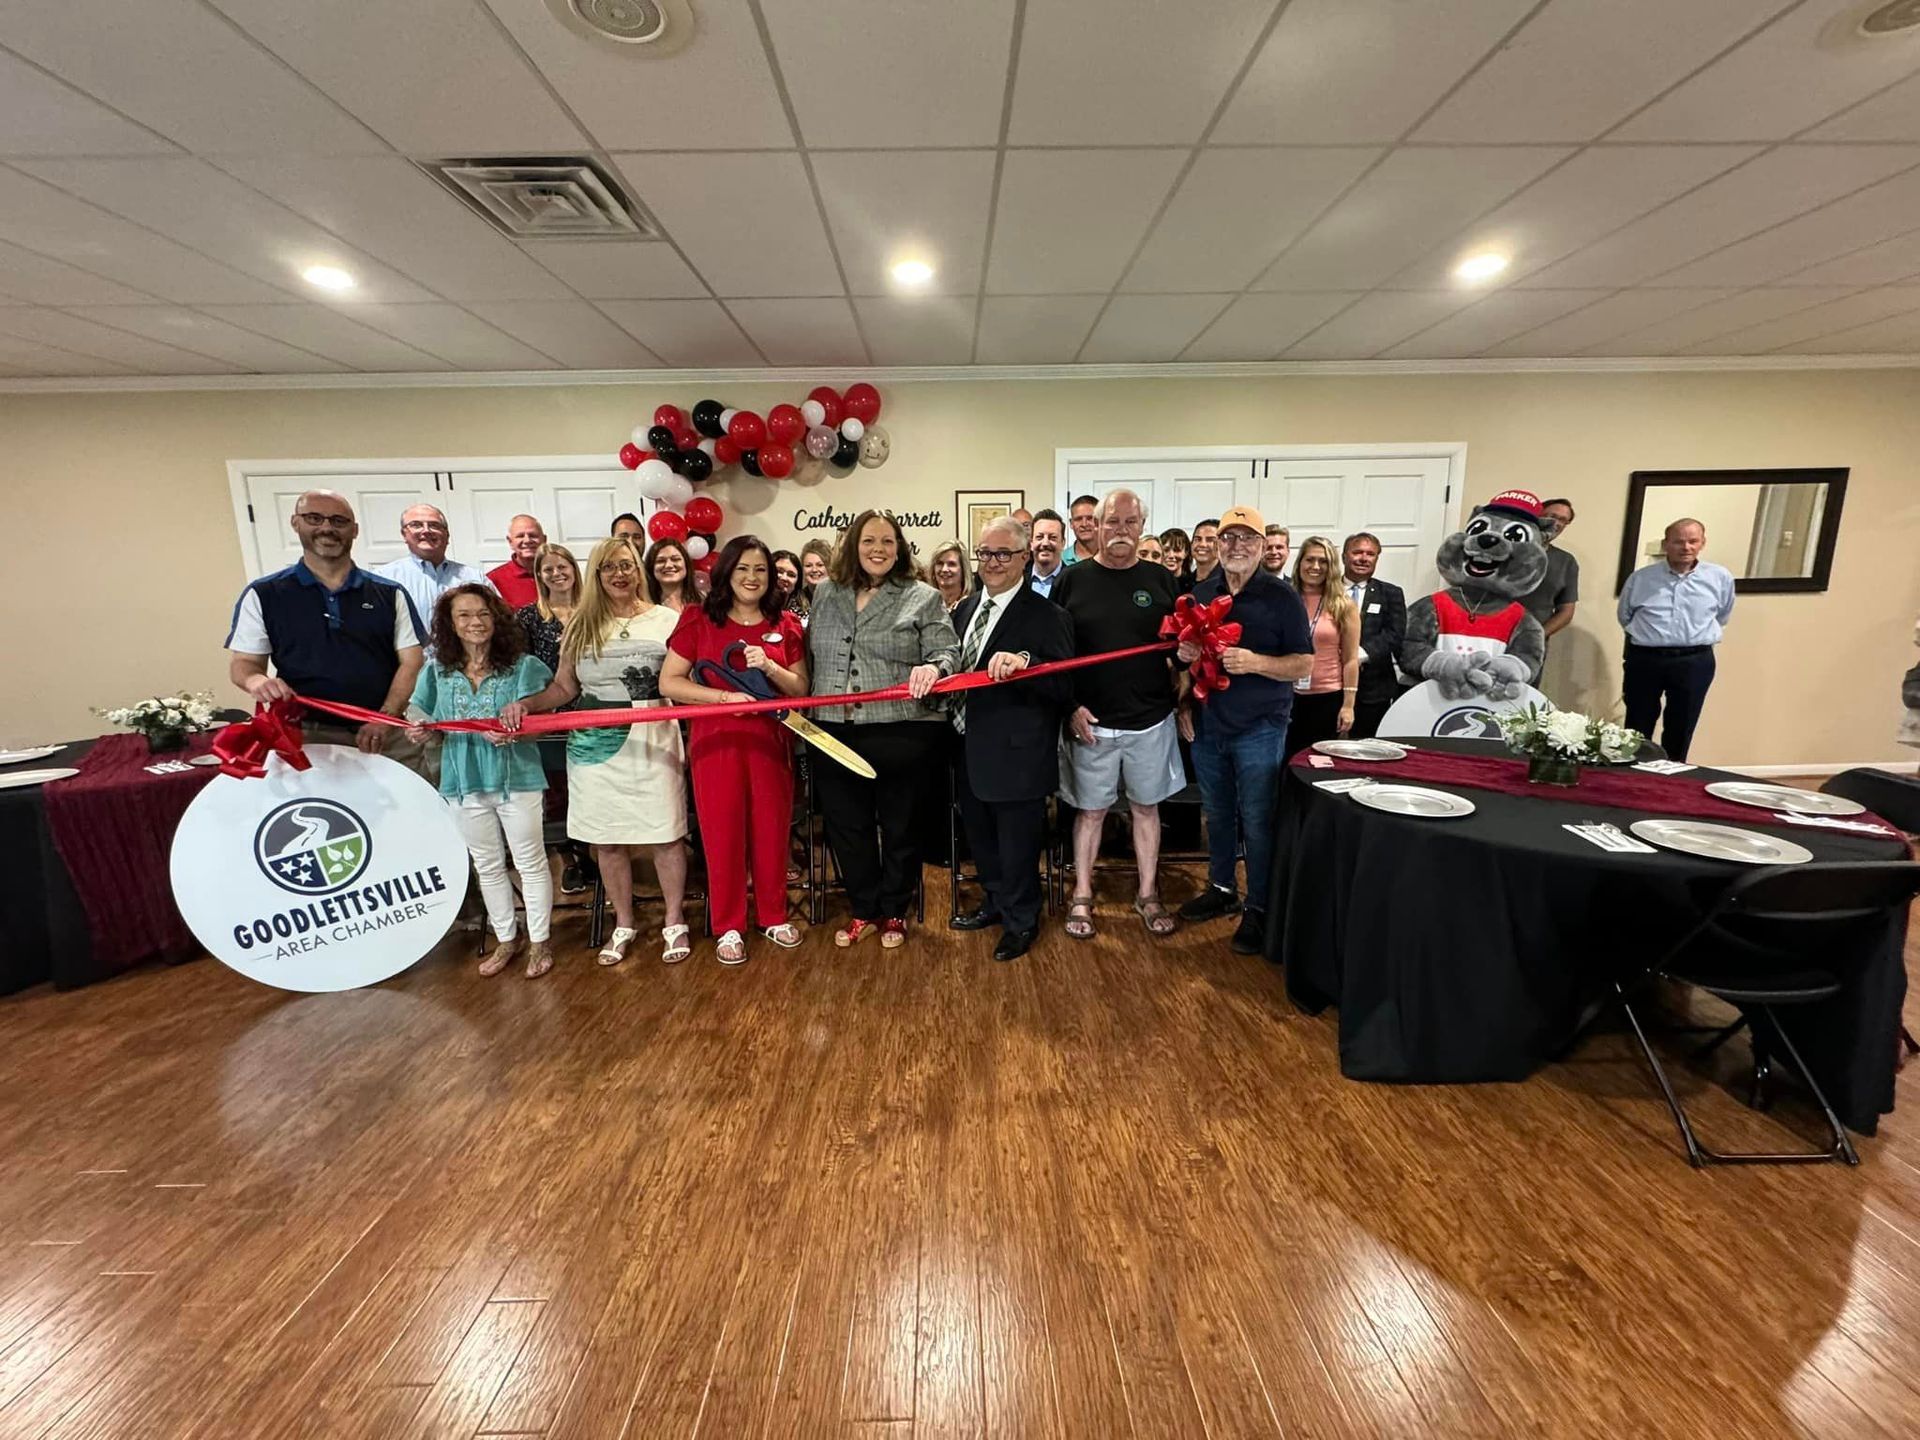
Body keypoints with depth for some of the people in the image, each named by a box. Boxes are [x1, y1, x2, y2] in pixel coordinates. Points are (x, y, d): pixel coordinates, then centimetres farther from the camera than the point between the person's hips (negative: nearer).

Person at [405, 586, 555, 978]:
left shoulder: (523, 666, -9)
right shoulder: (437, 670, 2)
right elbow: (418, 712, 12)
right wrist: (419, 731, -10)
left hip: (516, 778, -4)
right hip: (464, 783, 4)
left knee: (530, 862, 7)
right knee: (487, 867, 17)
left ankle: (540, 941, 22)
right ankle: (506, 938, 34)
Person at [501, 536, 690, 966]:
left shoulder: (667, 620, 3)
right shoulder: (581, 626, 10)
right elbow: (564, 687, 11)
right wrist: (525, 703, -6)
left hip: (653, 741, -2)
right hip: (594, 744, 3)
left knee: (665, 833, 2)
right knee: (607, 838, 9)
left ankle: (675, 922, 18)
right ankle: (623, 925, 26)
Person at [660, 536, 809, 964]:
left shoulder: (785, 625, 5)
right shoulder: (698, 619, -1)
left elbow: (801, 688, 5)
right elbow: (668, 683, -4)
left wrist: (769, 667, -14)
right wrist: (727, 695, -16)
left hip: (770, 741, 2)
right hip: (716, 741, -2)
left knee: (772, 830, 8)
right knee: (722, 833, 5)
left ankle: (773, 916, 28)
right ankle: (729, 926, 22)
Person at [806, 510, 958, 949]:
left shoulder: (923, 597, 0)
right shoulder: (825, 594, 12)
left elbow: (947, 654, -6)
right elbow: (810, 656, 17)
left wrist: (932, 668, -27)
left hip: (901, 733, -3)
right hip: (835, 733, 4)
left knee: (899, 827, 9)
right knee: (846, 826, 12)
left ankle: (894, 913, 29)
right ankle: (863, 911, 31)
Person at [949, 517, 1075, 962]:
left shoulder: (1046, 616, -13)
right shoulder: (966, 609, 11)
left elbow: (1064, 685, -20)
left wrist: (1024, 662, -34)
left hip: (1016, 755, -7)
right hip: (970, 752, 7)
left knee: (1017, 846, 9)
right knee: (980, 837, 22)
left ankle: (1020, 921, 33)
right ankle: (996, 902, 46)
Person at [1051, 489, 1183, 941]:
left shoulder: (1162, 580, 4)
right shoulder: (1072, 580, -1)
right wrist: (1071, 705, -9)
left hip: (1150, 720, 2)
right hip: (1091, 721, -1)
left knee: (1146, 807, 13)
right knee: (1090, 810, 10)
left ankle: (1148, 895, 29)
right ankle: (1082, 897, 25)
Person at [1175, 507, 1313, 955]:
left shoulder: (1281, 597, -7)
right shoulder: (1200, 593, 6)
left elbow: (1304, 665, -9)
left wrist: (1253, 662, -25)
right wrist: (1184, 703, 2)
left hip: (1259, 729, -4)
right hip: (1207, 725, 5)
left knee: (1256, 822, 3)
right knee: (1217, 814, 17)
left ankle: (1258, 908, 19)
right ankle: (1221, 889, 34)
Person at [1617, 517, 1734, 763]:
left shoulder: (1720, 577, 1)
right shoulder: (1640, 578, -1)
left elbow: (1722, 617, 17)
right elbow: (1625, 617, 14)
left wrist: (1700, 637, 19)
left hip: (1695, 661, 1)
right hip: (1645, 659, -1)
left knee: (1681, 727, 9)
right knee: (1638, 727, 6)